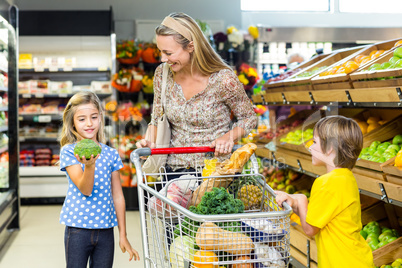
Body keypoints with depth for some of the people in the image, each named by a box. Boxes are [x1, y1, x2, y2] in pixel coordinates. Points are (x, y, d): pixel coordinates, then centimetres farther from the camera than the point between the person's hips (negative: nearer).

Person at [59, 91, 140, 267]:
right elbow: (85, 190, -15)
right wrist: (90, 165, -34)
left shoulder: (111, 154, 5)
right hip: (78, 228, -3)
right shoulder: (68, 151, -5)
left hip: (105, 230, 3)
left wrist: (123, 235, 8)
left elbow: (117, 196, 8)